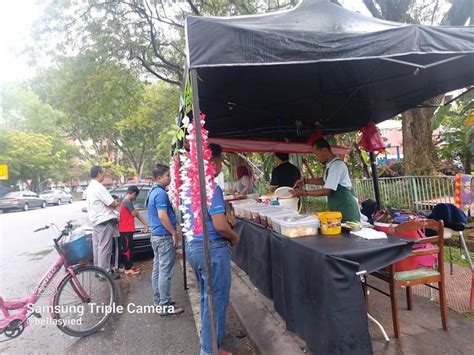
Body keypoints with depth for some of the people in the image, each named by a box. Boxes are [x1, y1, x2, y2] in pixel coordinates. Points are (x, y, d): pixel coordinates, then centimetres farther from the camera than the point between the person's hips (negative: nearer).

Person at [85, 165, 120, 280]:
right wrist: (116, 203, 4)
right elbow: (113, 204, -17)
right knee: (104, 248, -4)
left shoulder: (90, 187, 13)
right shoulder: (99, 187, -19)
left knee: (97, 246, 16)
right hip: (105, 221, -10)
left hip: (96, 221, 10)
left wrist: (112, 202, 10)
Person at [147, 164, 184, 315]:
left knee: (157, 269, 15)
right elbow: (163, 216, -25)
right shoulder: (161, 193, -19)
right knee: (165, 272, -4)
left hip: (156, 235, 10)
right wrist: (174, 233, -16)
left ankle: (158, 299, 26)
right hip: (164, 236, -10)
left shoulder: (153, 191, 13)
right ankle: (165, 306, 3)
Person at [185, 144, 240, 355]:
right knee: (216, 300, 6)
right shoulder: (212, 188, -21)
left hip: (192, 245, 10)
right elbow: (220, 226, -25)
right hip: (211, 248, -10)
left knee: (206, 296, 24)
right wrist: (235, 237, -6)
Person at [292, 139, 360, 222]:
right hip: (338, 209, 9)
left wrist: (303, 192, -16)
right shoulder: (330, 164, 6)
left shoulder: (337, 165, -21)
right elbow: (325, 181, 22)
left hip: (346, 209, -9)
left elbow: (327, 191, -22)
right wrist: (305, 180, 11)